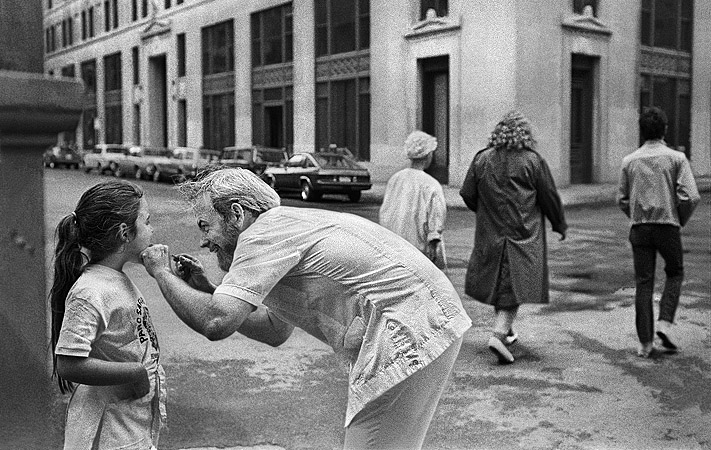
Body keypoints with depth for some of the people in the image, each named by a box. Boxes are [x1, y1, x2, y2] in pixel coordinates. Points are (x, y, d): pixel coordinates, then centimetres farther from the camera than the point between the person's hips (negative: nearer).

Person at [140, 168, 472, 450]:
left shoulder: (263, 232, -11)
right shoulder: (287, 230, 19)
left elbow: (217, 324, -20)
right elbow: (275, 331, 25)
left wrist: (161, 273, -3)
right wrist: (205, 289, 19)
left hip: (408, 335, -10)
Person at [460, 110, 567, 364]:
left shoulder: (482, 159, 1)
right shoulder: (532, 161, -7)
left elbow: (467, 194, 4)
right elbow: (550, 197, -2)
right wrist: (560, 225, 13)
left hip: (490, 234, 4)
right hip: (523, 235, -4)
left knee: (498, 282, 17)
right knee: (515, 286, 0)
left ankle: (505, 331, 31)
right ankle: (499, 334, -15)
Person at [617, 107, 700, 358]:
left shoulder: (629, 161, 3)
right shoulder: (676, 158, -5)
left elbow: (622, 200, 6)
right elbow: (690, 197, -12)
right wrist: (681, 221, 5)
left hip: (639, 228, 2)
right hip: (668, 226, -2)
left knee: (643, 283, 7)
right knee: (675, 274, 20)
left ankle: (645, 342, 8)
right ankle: (664, 325, 3)